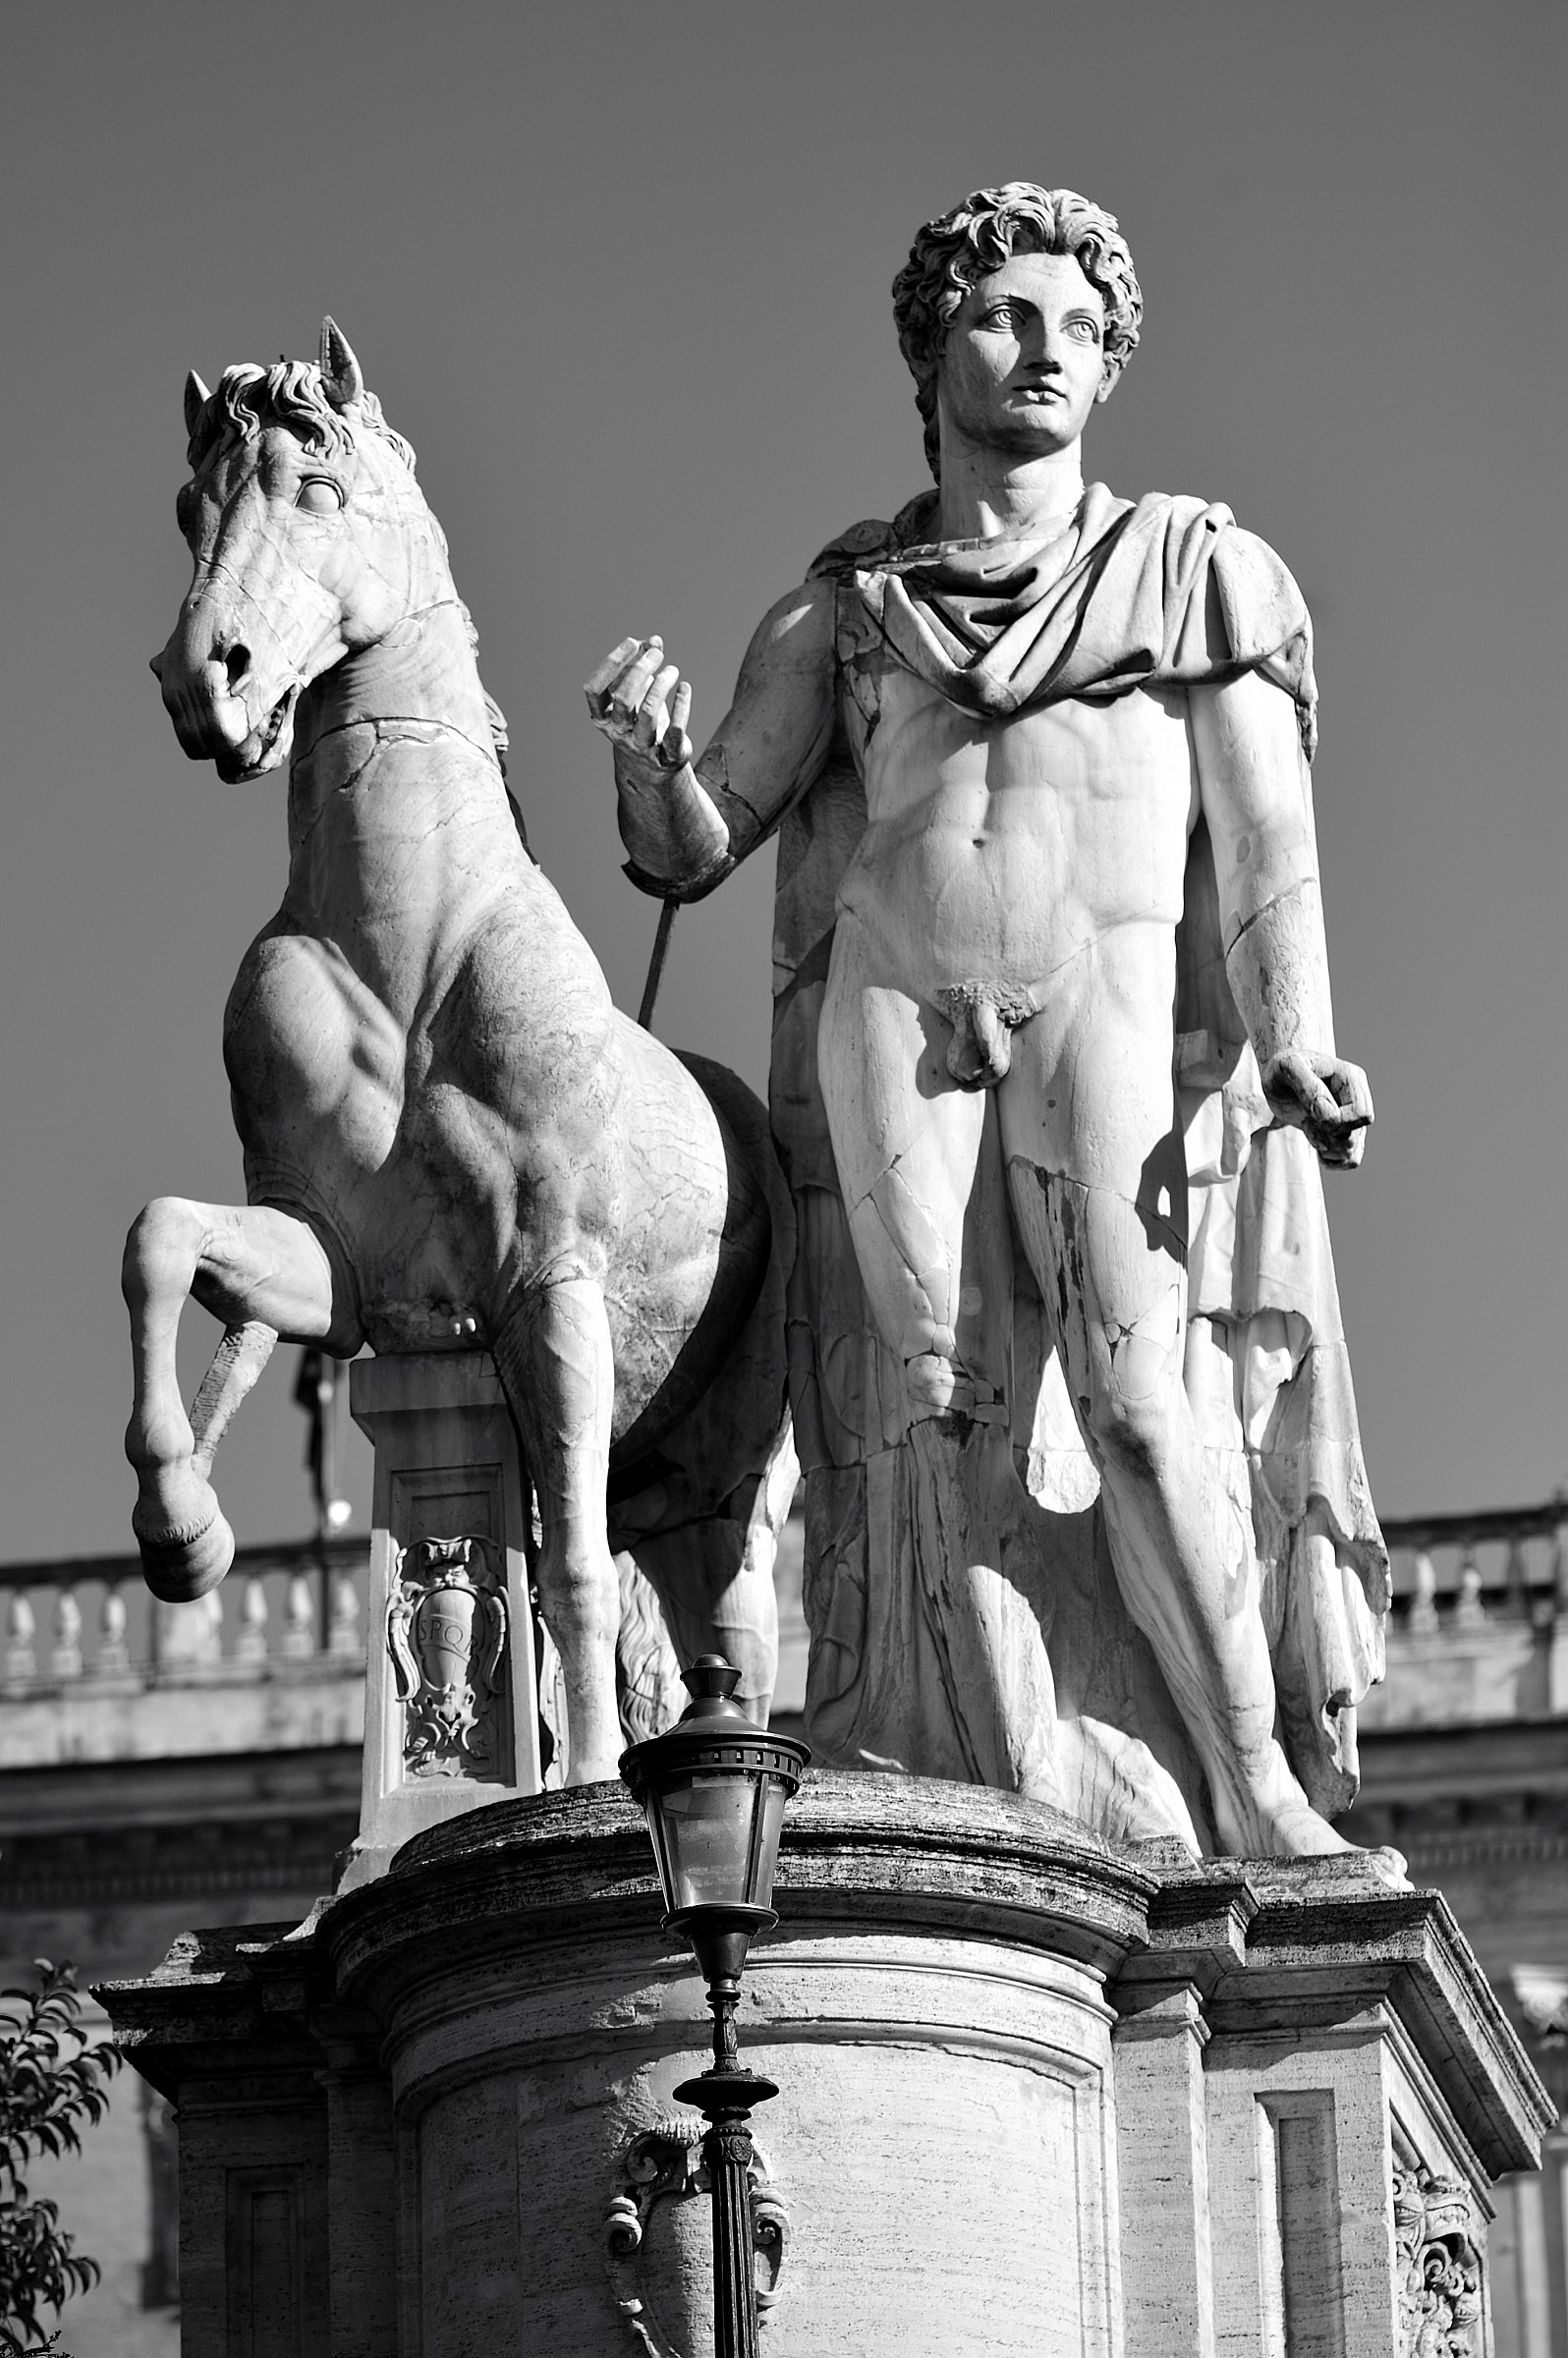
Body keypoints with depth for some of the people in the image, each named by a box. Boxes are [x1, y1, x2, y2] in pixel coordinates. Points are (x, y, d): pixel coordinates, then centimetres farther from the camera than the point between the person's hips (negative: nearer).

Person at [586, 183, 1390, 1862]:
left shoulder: (1197, 570, 16)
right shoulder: (841, 612, 19)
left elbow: (1268, 834, 6)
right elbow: (688, 853, 18)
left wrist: (1298, 1044, -9)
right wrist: (651, 751, -5)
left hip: (1113, 987, -2)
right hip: (893, 1002, 2)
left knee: (1138, 1399, -17)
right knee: (949, 1410, -9)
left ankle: (1258, 1786, -11)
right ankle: (1028, 1820, -12)